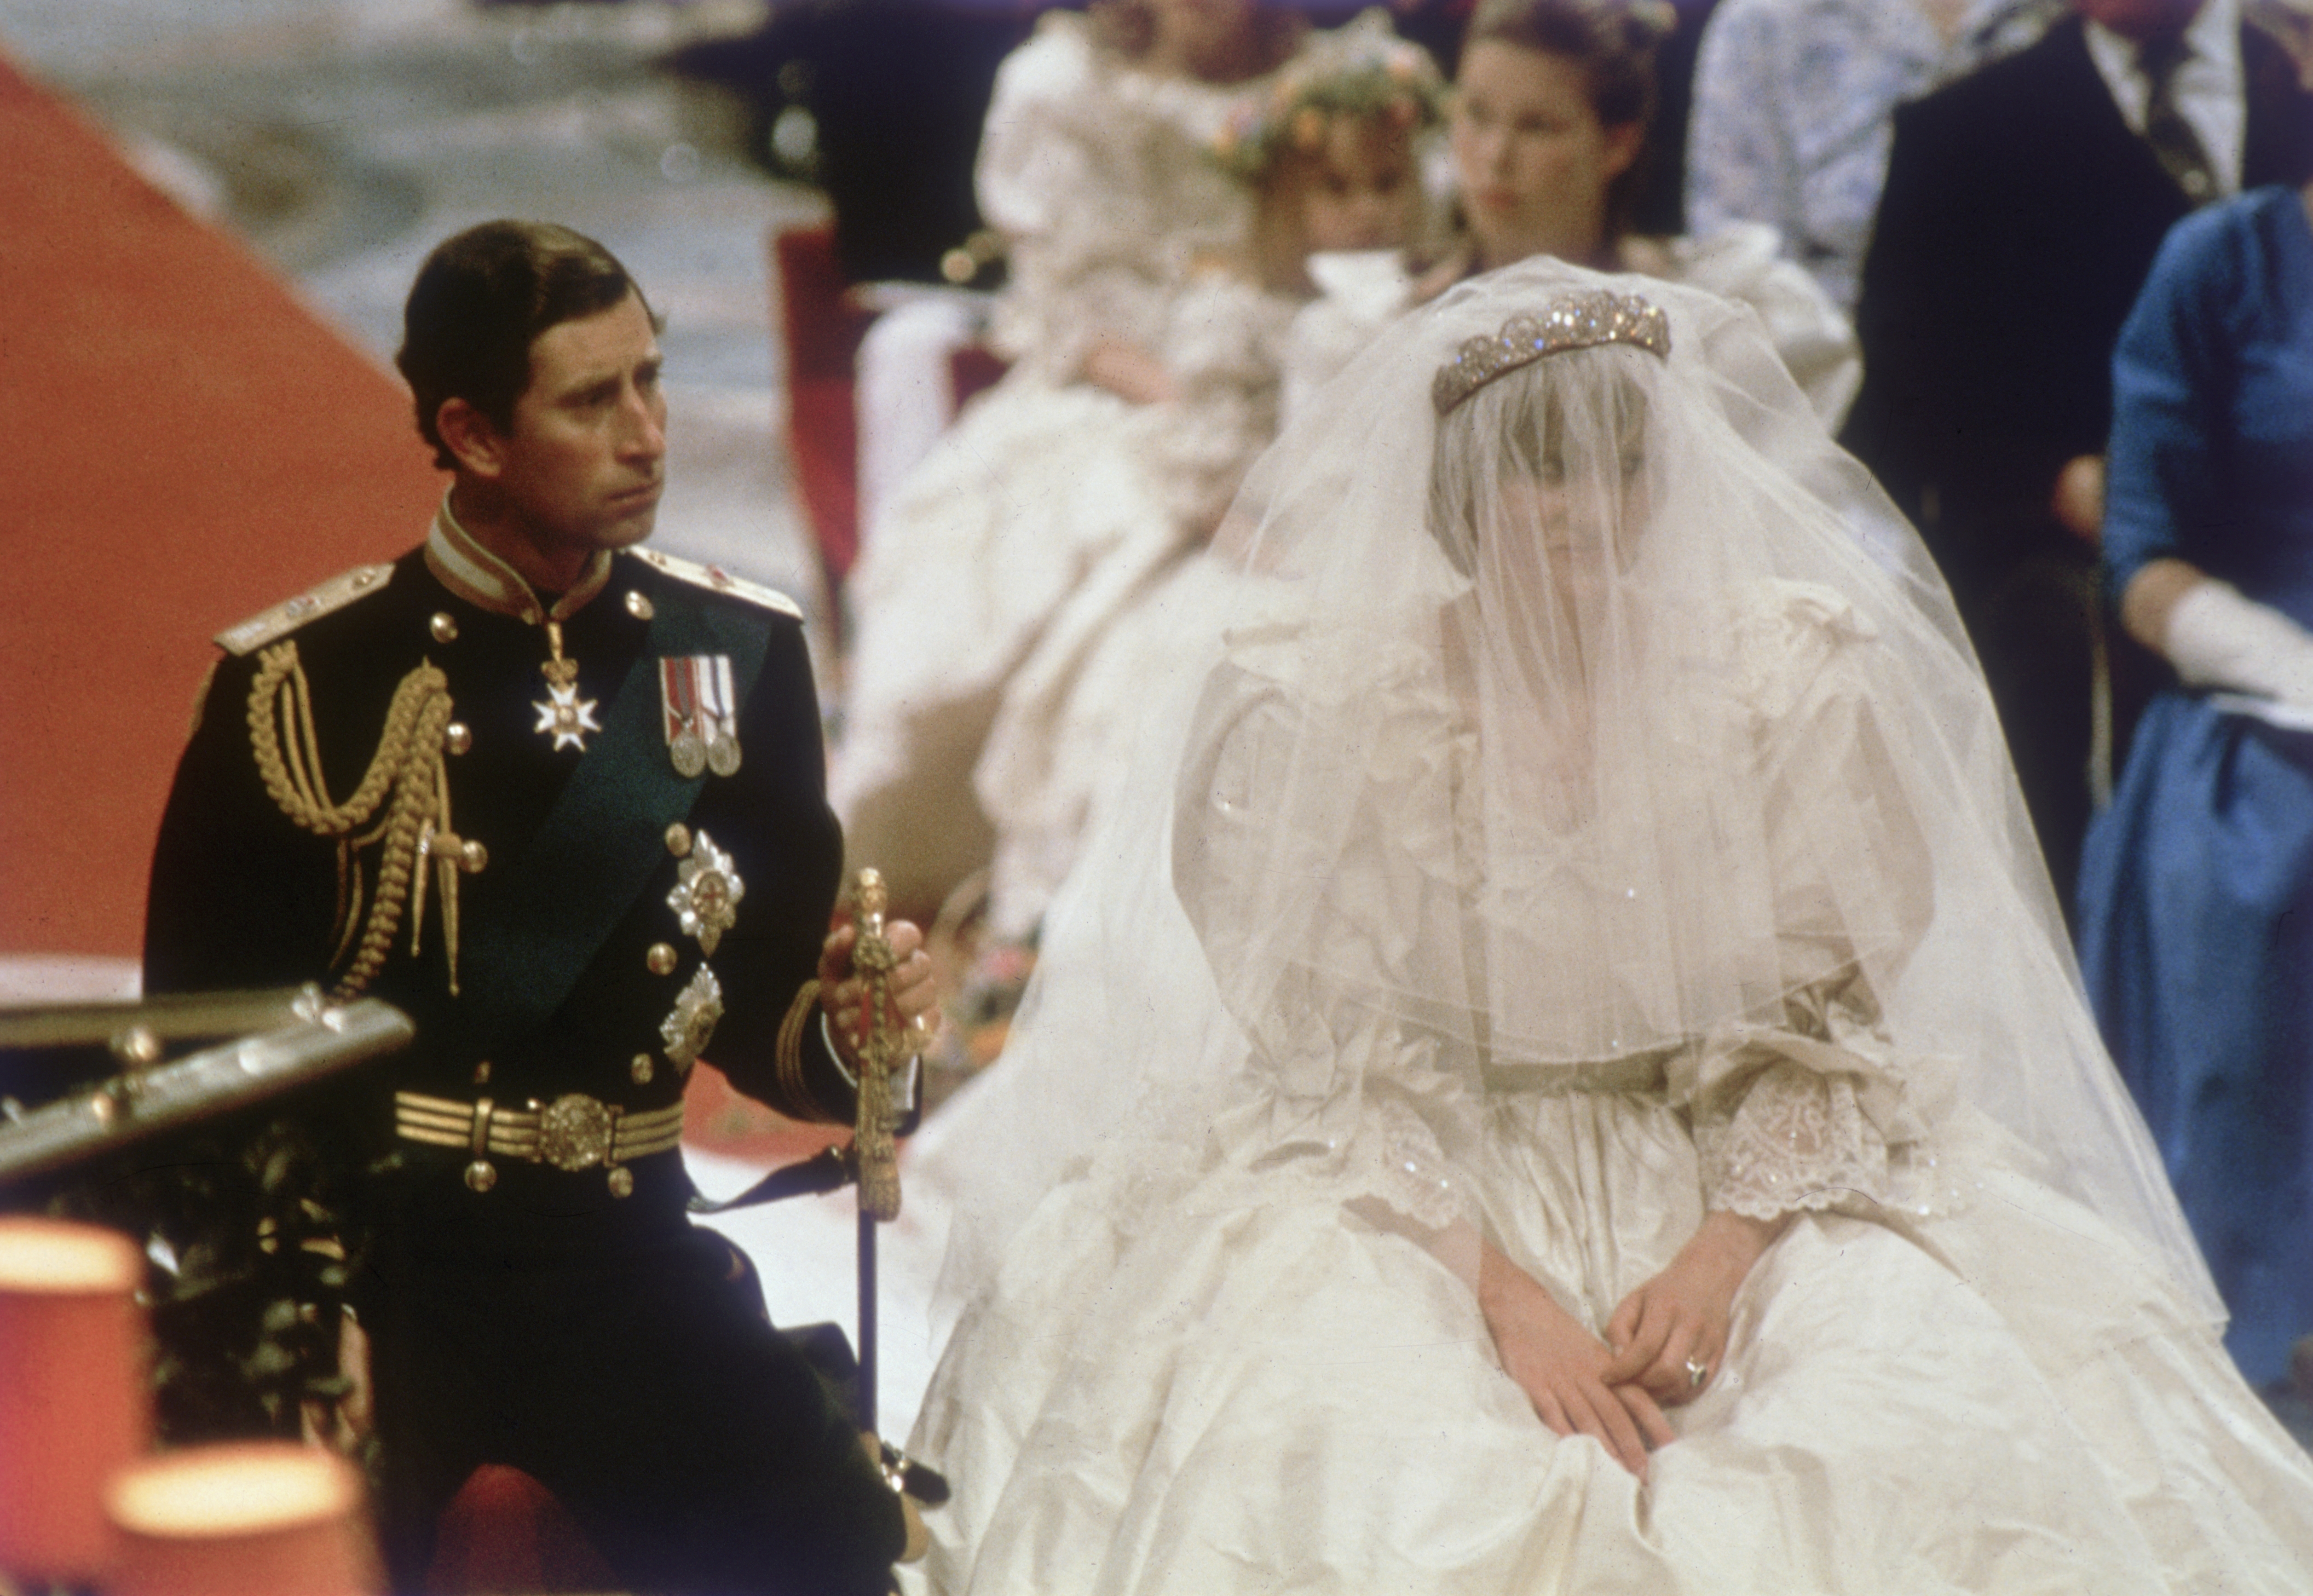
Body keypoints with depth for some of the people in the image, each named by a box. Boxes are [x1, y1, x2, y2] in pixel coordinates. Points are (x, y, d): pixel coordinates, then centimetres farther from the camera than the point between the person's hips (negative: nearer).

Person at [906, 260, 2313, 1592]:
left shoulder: (1798, 674, -7)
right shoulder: (1323, 702, -11)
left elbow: (1828, 1025, -1)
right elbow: (1335, 1057, -7)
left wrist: (1721, 1257, -16)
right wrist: (1498, 1287, -20)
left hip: (1748, 1171, 2)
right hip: (1414, 1183, -1)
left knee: (1930, 1454, -24)